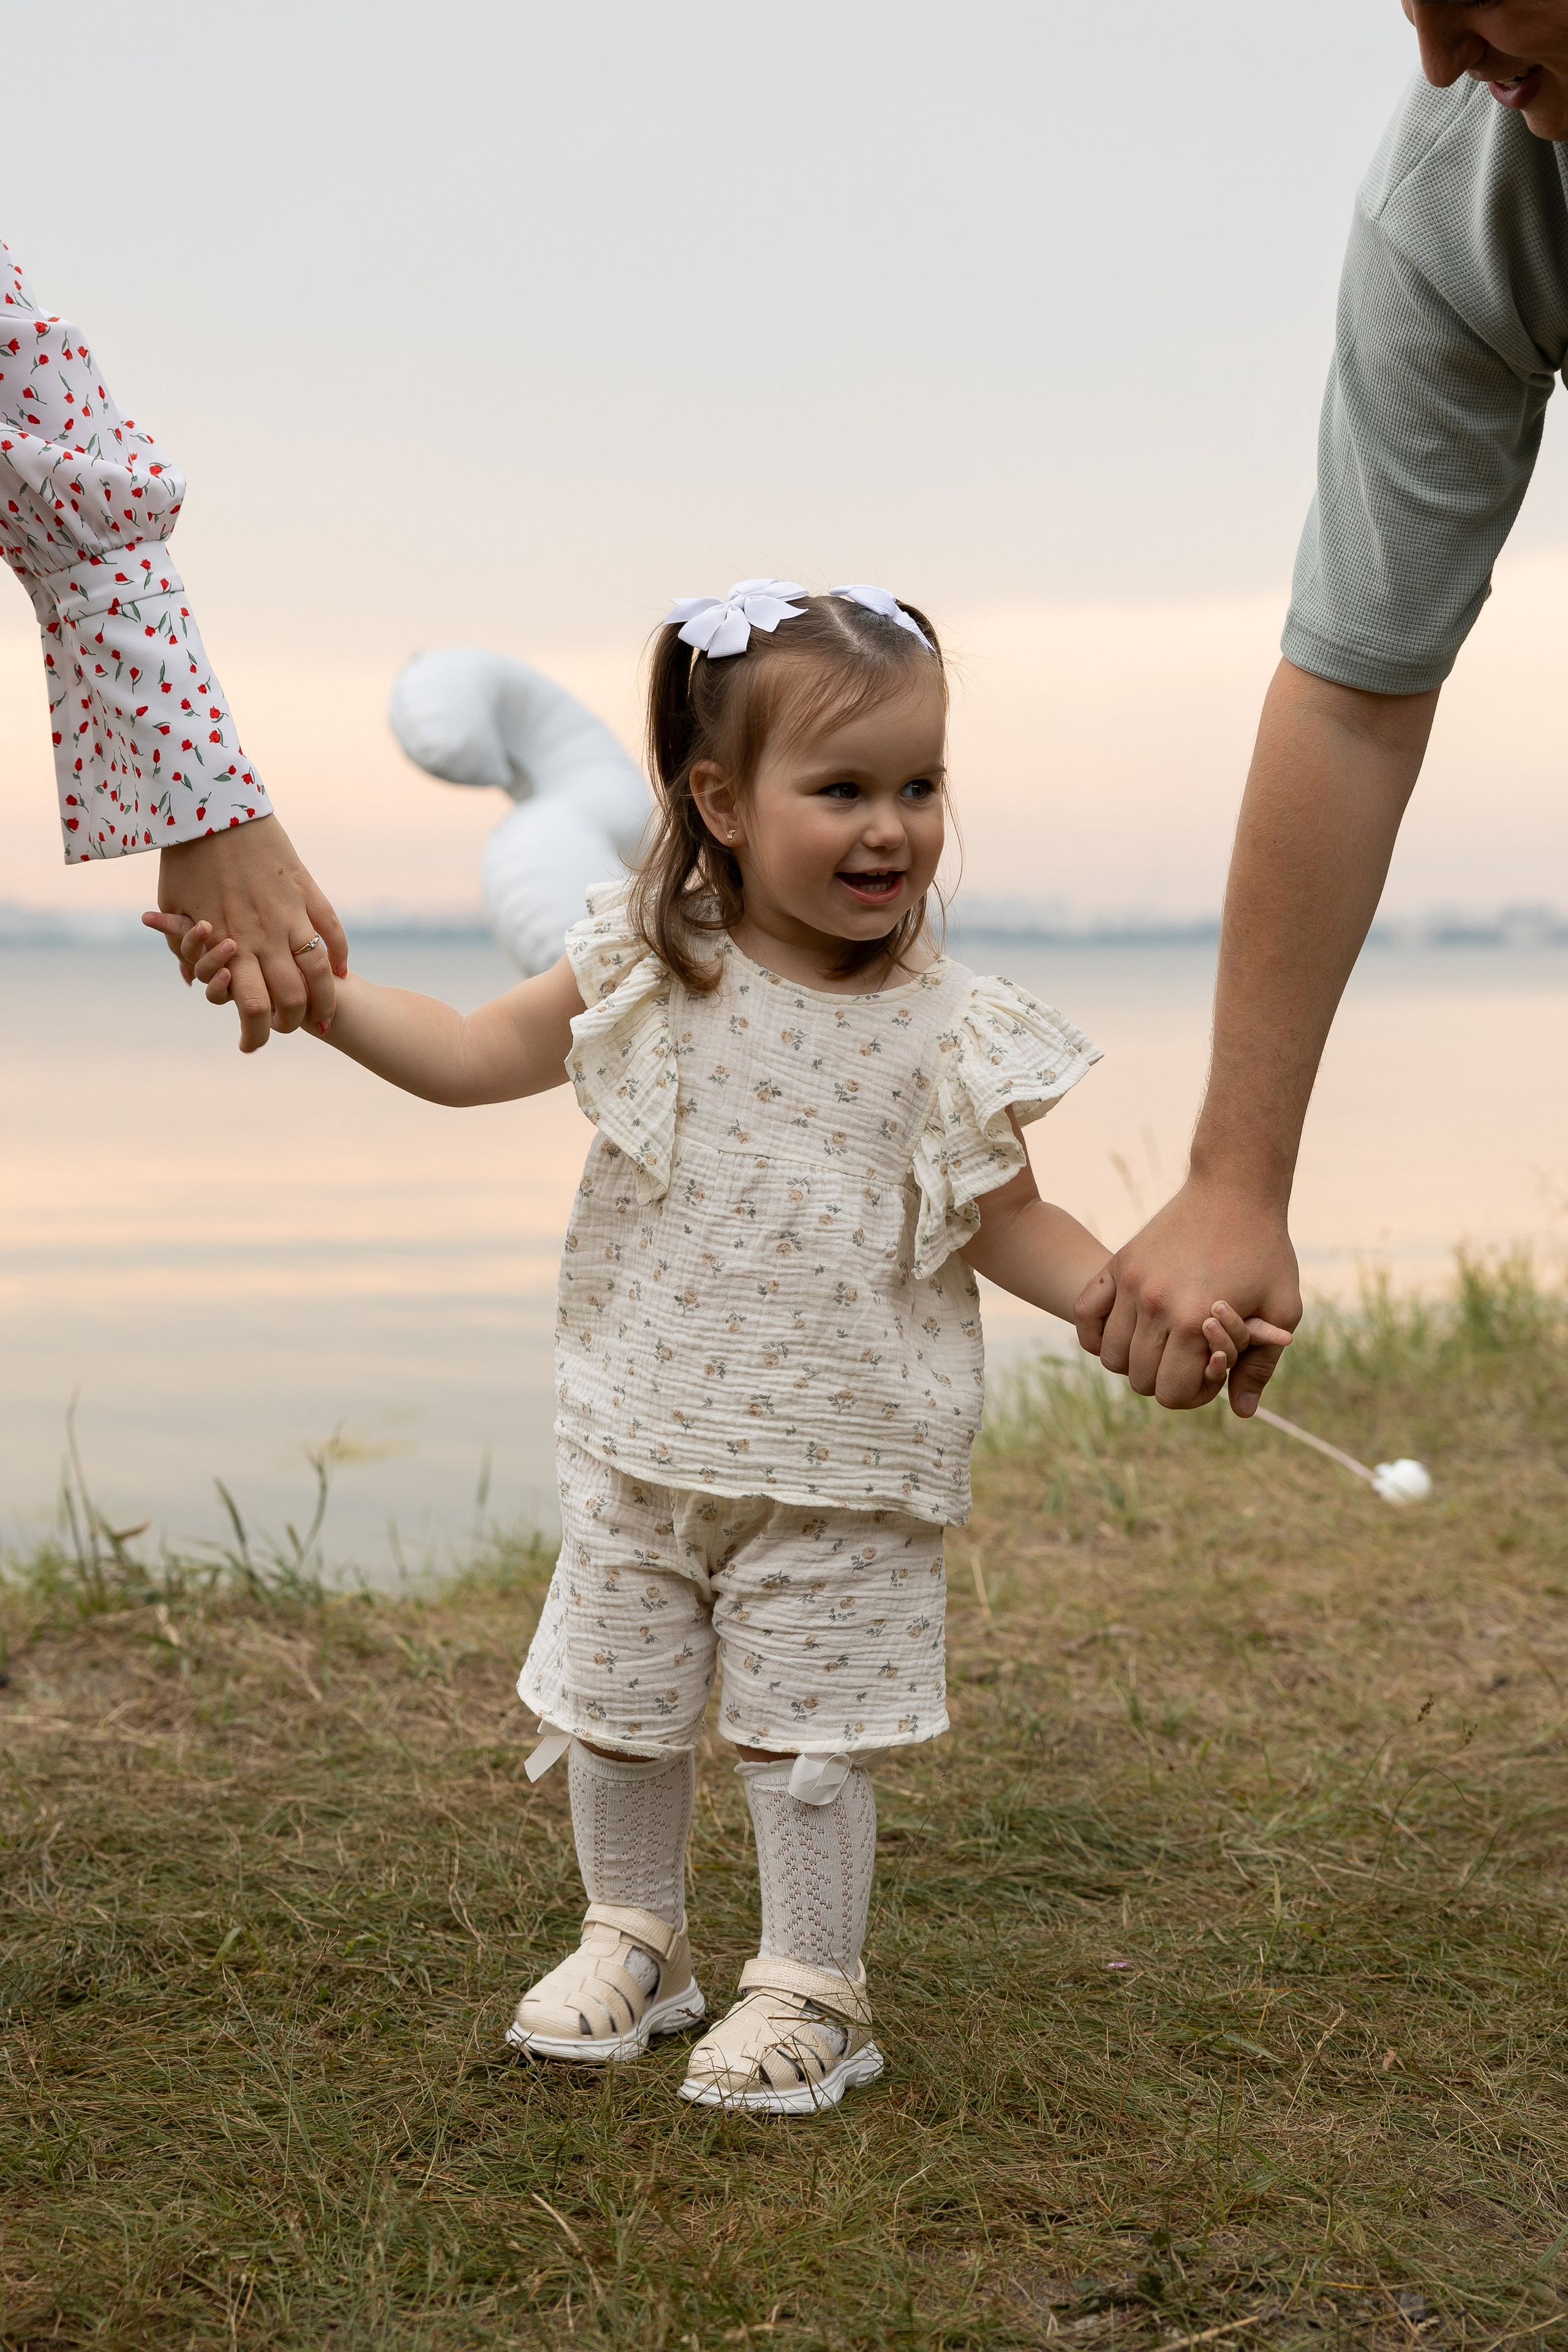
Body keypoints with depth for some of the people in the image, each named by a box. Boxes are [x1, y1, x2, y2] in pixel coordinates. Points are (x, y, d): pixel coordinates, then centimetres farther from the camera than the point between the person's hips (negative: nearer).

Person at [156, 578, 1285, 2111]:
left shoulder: (942, 1034, -9)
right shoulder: (650, 974, -6)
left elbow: (1005, 1223, 0)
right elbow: (470, 1055, 3)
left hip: (841, 1475, -2)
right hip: (642, 1446, 3)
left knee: (807, 1731, 5)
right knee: (615, 1711, 15)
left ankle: (811, 1992, 24)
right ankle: (633, 1940, 37)